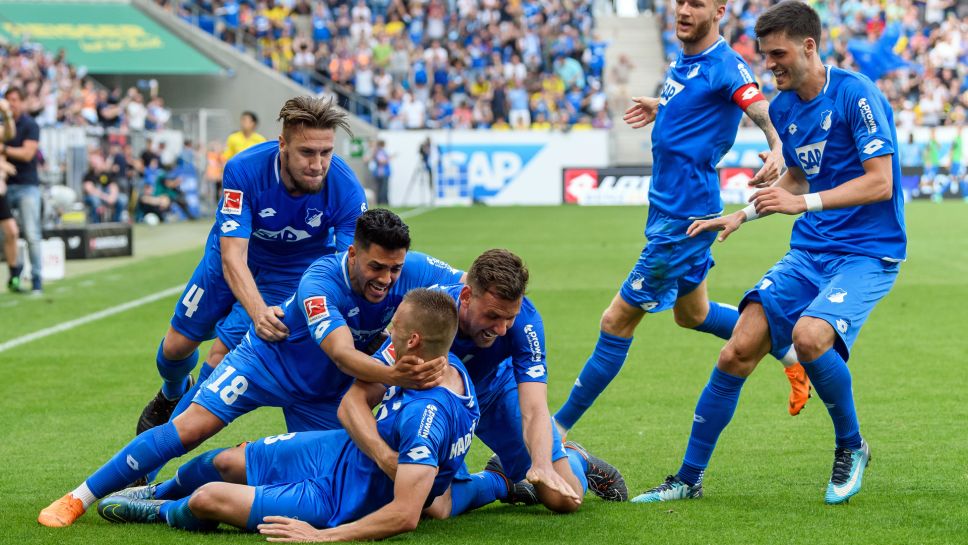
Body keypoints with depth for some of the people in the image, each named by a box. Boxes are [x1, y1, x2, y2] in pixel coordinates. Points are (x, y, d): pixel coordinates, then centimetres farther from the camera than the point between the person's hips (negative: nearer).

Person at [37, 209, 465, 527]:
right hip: (268, 359, -5)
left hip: (322, 393, 5)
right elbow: (342, 355, -48)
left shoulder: (412, 270, -24)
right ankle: (78, 499, -8)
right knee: (190, 427, -17)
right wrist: (394, 376, -67)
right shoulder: (320, 283, -36)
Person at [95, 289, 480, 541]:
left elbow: (405, 515, -40)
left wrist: (321, 536, -35)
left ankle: (159, 512, 33)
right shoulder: (449, 367, -10)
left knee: (206, 499, -6)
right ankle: (158, 491, 54)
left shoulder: (425, 417, -39)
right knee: (224, 461, 18)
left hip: (338, 498, -8)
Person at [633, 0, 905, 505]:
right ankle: (689, 478, 6)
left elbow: (880, 182, -19)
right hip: (808, 250, 7)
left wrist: (804, 203, -25)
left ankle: (851, 446, -4)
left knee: (809, 336, -32)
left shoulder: (856, 94, -14)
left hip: (866, 252, -7)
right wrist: (742, 215, 16)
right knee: (737, 352, -6)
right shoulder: (782, 107, 10)